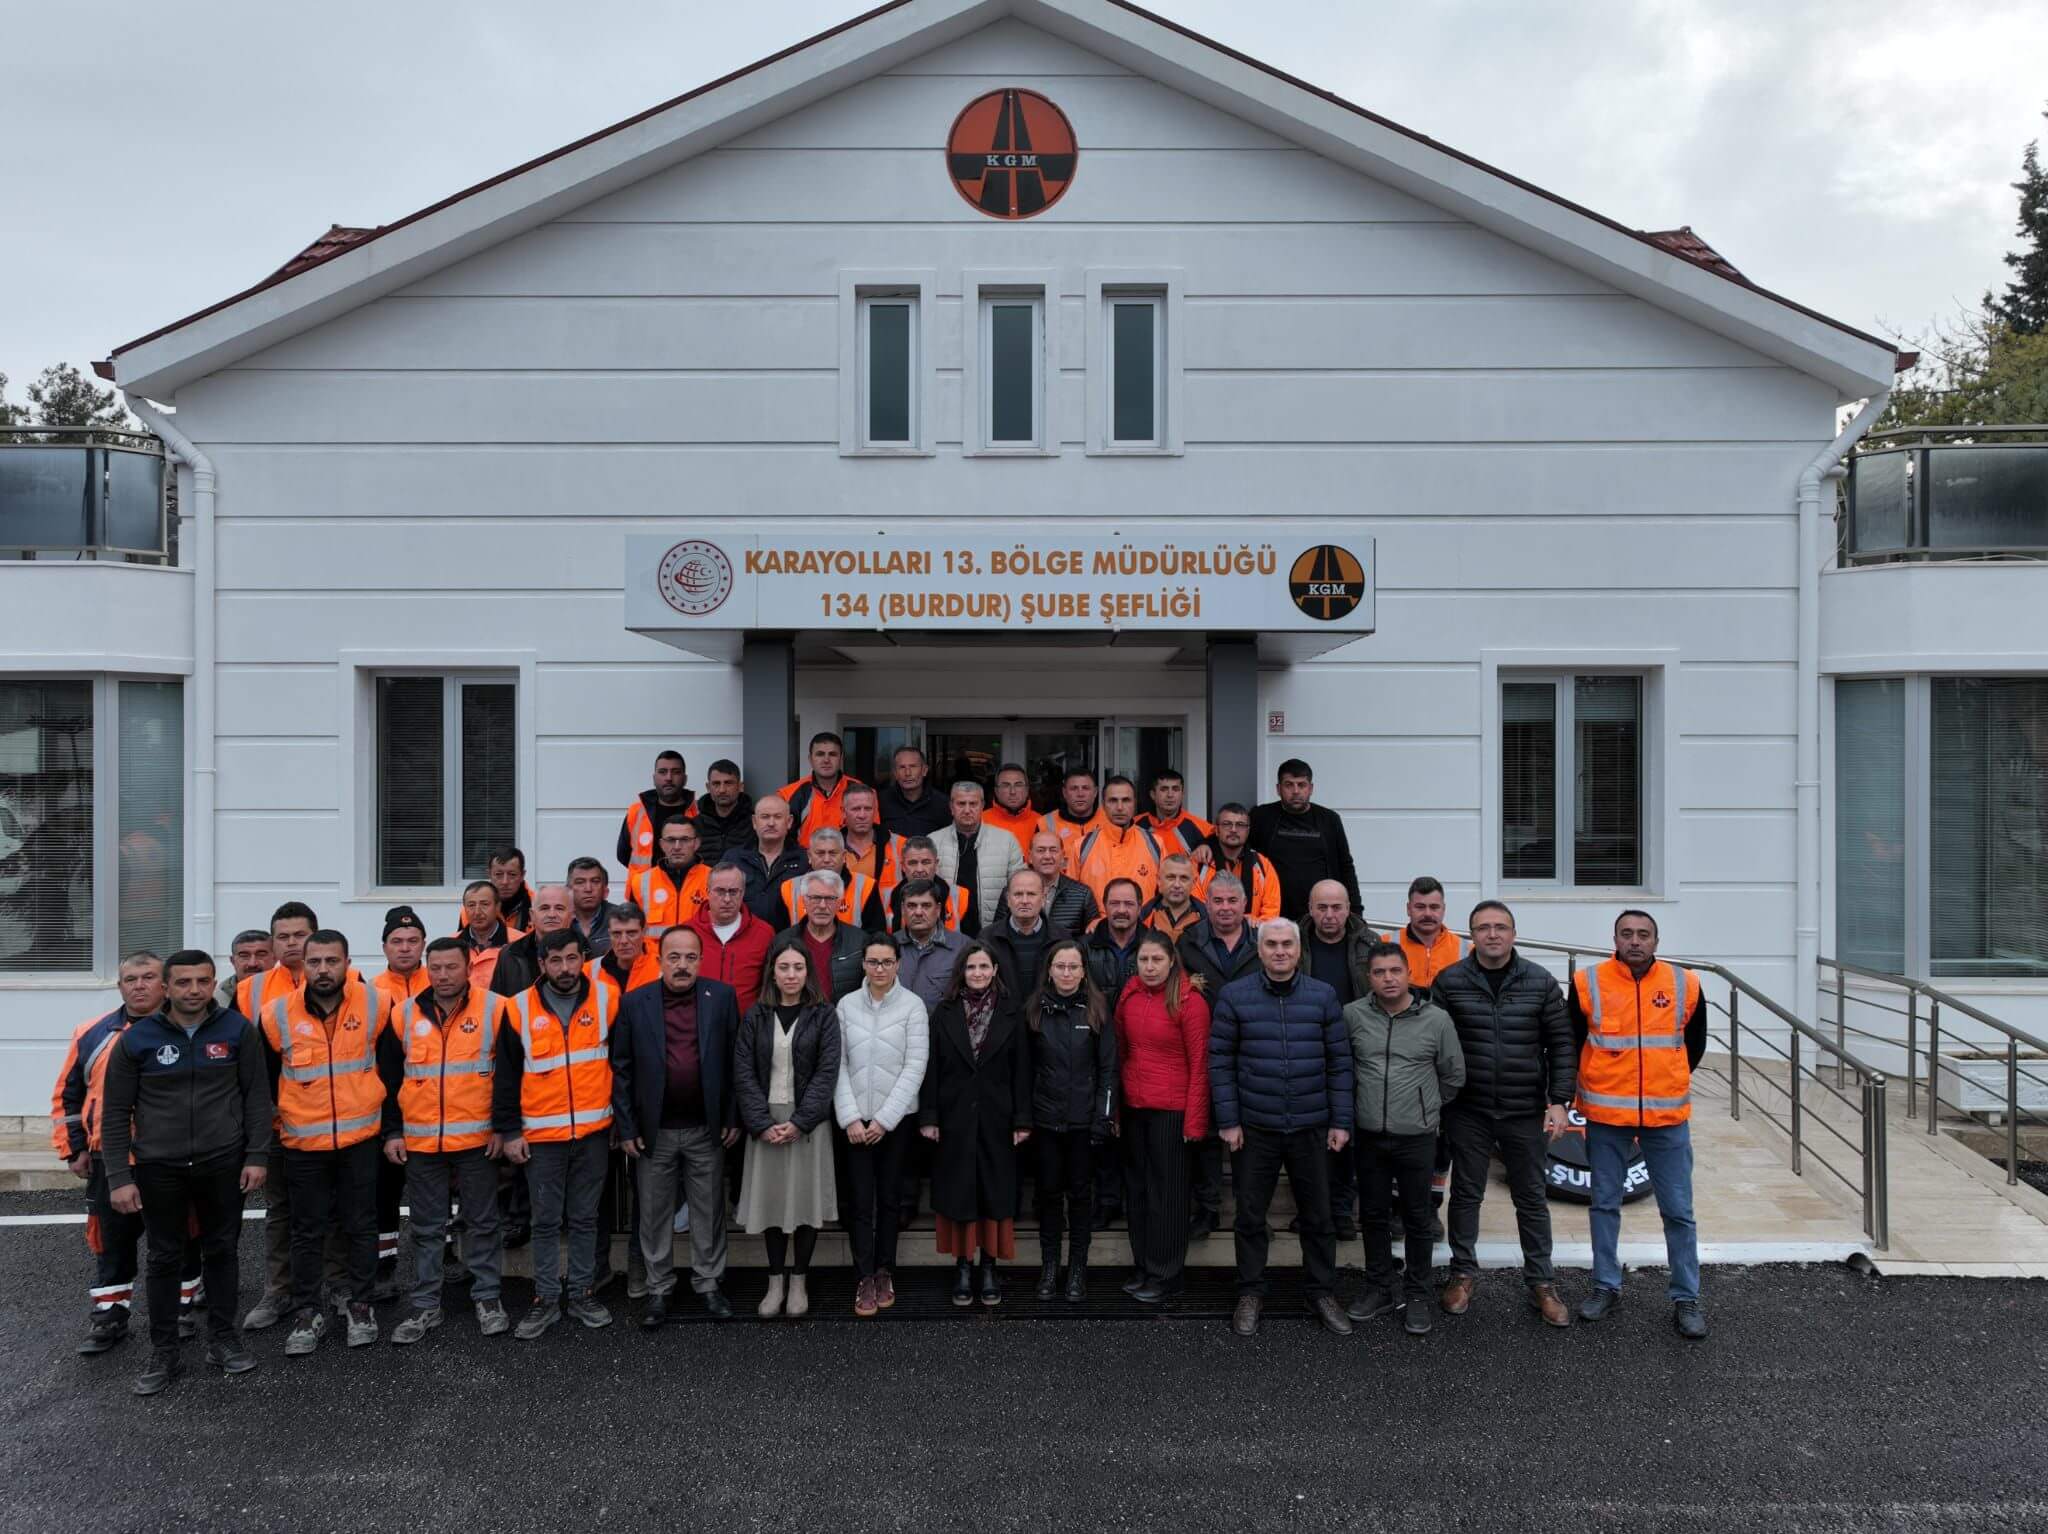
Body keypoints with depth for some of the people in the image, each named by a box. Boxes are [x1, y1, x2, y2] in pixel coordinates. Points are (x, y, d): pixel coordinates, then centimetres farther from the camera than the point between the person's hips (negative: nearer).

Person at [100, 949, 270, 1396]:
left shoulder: (237, 1030, -5)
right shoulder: (136, 1039, -5)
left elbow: (257, 1095, -1)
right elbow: (116, 1112, -1)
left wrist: (257, 1156, -6)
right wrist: (119, 1177, -5)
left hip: (224, 1163, 0)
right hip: (159, 1167, 0)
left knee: (222, 1250, 11)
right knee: (164, 1258, 9)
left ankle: (223, 1338, 26)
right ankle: (164, 1352, 22)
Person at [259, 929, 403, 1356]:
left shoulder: (376, 1005, -8)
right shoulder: (278, 1014, -7)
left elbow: (392, 1063, 4)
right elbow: (263, 1076, 7)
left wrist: (375, 1102, 7)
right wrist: (278, 1118, 10)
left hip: (360, 1137, 0)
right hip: (302, 1141, 0)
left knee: (361, 1226, 9)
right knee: (307, 1232, 10)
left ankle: (361, 1307, 23)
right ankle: (307, 1314, 23)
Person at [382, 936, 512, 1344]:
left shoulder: (494, 1009, -5)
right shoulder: (404, 1014, 3)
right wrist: (392, 1132, 5)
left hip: (478, 1140, -2)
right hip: (420, 1142, 2)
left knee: (482, 1222, 9)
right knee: (426, 1228, 12)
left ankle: (487, 1298, 21)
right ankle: (425, 1306, 23)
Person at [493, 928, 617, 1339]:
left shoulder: (605, 1000, -1)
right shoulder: (520, 1008, -2)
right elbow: (505, 1076, 2)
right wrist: (508, 1131, -1)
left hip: (593, 1132, 1)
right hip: (541, 1135, 0)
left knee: (585, 1218, 12)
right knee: (546, 1221, 8)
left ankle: (583, 1293, 24)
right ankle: (546, 1300, 19)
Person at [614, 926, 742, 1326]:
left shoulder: (722, 997, -2)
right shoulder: (635, 1003, -3)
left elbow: (734, 1061, 1)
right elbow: (621, 1068, -1)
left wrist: (733, 1118, -2)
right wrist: (626, 1127, -4)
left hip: (707, 1129, 0)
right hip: (654, 1131, 0)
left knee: (709, 1211, 11)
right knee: (655, 1214, 11)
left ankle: (709, 1282, 26)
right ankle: (658, 1289, 25)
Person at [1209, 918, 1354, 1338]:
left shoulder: (1323, 996, 1)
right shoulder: (1234, 996, -3)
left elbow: (1340, 1061, 3)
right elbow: (1220, 1060, -2)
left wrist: (1341, 1122, 0)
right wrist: (1227, 1121, -6)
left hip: (1312, 1128, 1)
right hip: (1254, 1128, -1)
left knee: (1318, 1216, 11)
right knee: (1250, 1216, 10)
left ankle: (1323, 1293, 27)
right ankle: (1250, 1293, 25)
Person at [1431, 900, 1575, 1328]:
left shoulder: (1540, 982, -1)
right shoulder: (1450, 982, -4)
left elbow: (1560, 1044, 1)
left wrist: (1559, 1100, -5)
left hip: (1525, 1113, 1)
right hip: (1468, 1112, 0)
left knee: (1532, 1198, 10)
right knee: (1466, 1194, 11)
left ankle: (1541, 1284, 23)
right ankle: (1463, 1274, 27)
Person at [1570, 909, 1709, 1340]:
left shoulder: (1685, 984, -2)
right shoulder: (1588, 983, -6)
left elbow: (1694, 1044, 14)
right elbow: (1571, 1043, 6)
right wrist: (1601, 1084, 9)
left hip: (1668, 1115, 1)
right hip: (1605, 1115, 0)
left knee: (1678, 1210, 5)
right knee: (1605, 1204, 11)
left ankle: (1686, 1298, 18)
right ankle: (1606, 1287, 24)